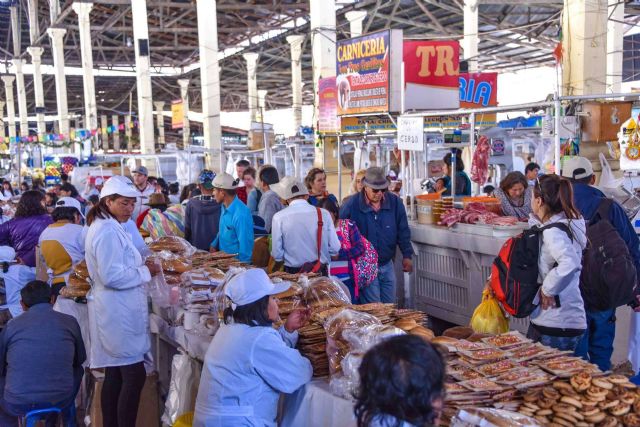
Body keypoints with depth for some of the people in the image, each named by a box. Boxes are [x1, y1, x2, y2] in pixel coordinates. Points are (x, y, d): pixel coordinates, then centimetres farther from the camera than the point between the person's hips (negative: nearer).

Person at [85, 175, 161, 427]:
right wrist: (145, 272, -14)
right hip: (120, 313, -11)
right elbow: (112, 276, -24)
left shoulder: (102, 226, 14)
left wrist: (140, 266, 13)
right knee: (134, 375, -6)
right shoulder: (109, 232, -19)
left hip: (114, 310, 11)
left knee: (114, 375, 17)